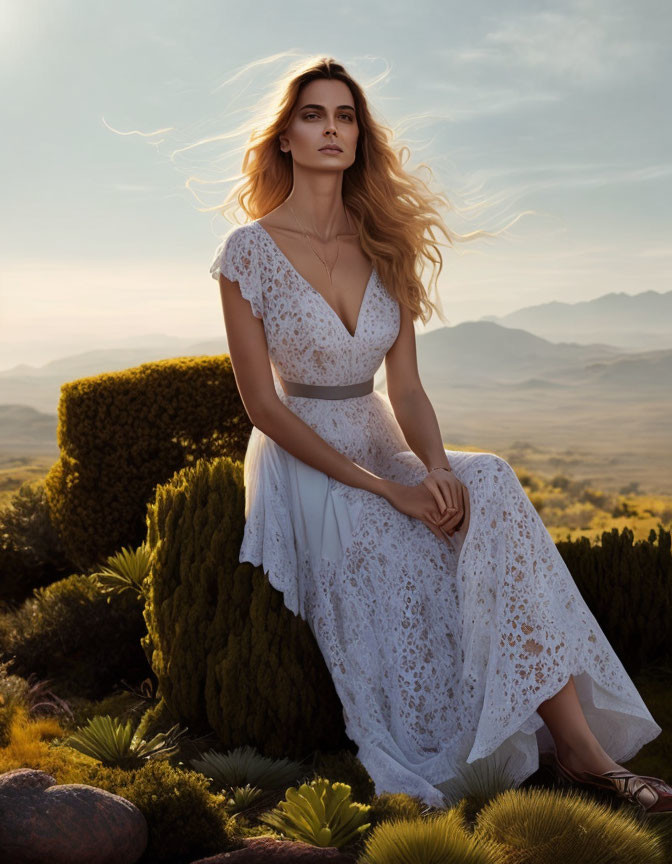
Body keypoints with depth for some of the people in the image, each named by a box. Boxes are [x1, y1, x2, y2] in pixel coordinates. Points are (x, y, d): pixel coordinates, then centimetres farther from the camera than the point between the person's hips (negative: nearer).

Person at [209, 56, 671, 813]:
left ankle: (576, 739, -28)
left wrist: (436, 465, -20)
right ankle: (574, 743, -18)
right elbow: (262, 403, -12)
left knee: (488, 487, -27)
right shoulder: (250, 251, -8)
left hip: (380, 451, 4)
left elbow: (406, 389, 3)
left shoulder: (384, 248, 7)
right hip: (301, 463, -4)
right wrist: (382, 487, -21)